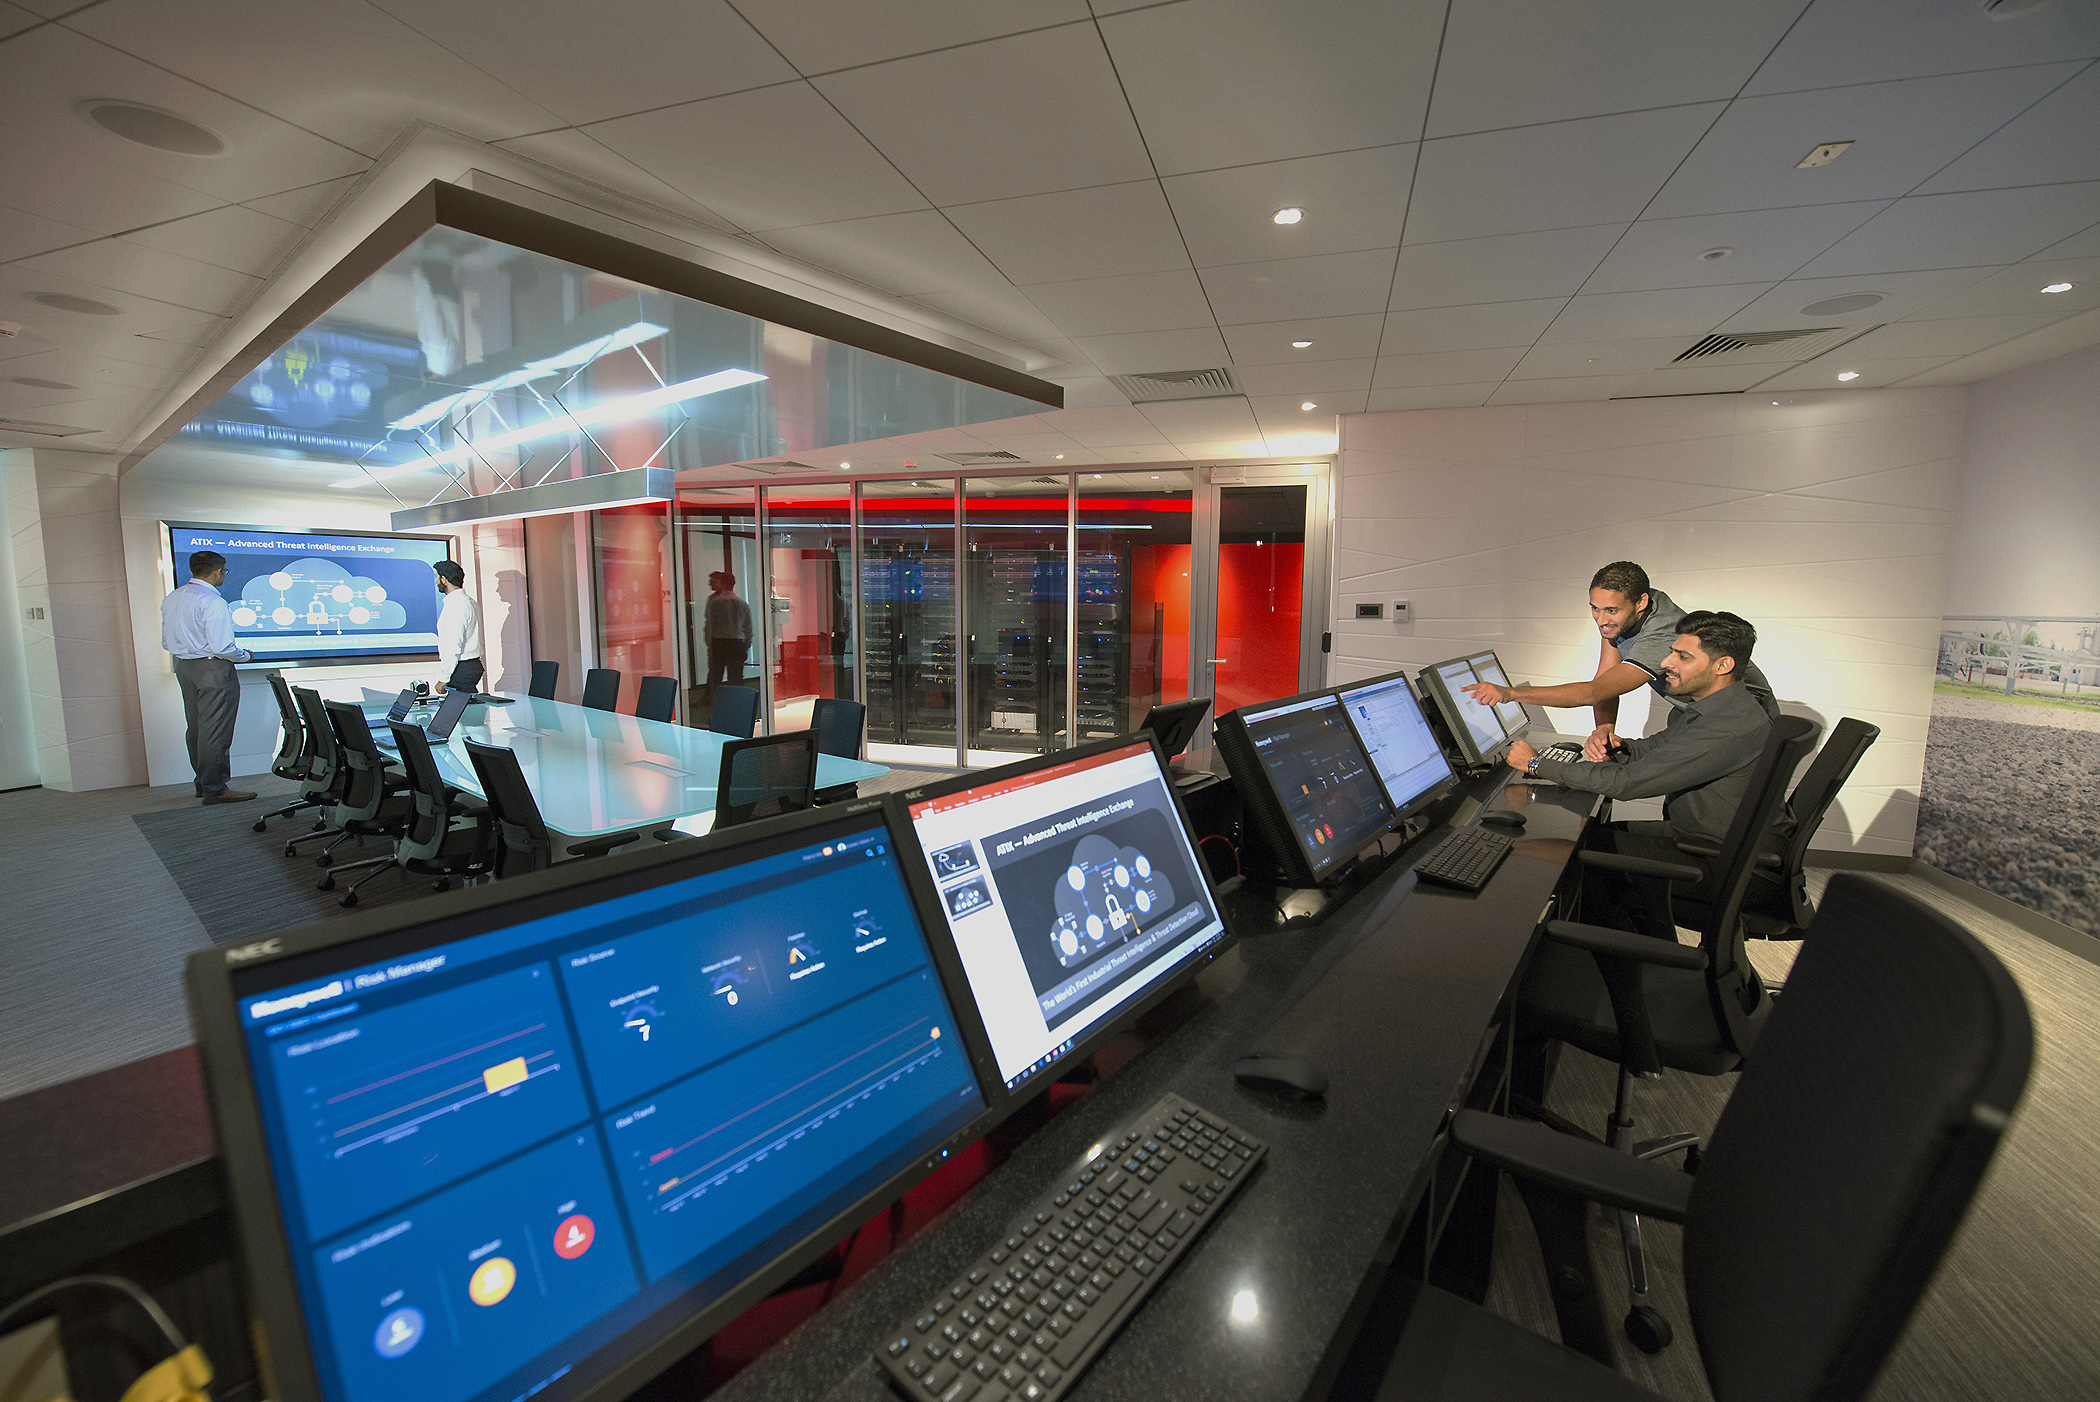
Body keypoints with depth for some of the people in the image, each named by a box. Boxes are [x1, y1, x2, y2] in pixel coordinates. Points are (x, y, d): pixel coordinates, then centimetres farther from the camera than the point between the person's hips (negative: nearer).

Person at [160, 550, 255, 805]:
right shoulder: (212, 601, -18)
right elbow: (221, 647, -22)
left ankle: (203, 782, 23)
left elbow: (166, 642, 15)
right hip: (214, 669, -9)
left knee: (196, 727, 15)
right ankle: (214, 789, 1)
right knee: (214, 731, -4)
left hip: (183, 666, 9)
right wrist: (245, 655, -4)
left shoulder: (170, 599, 10)